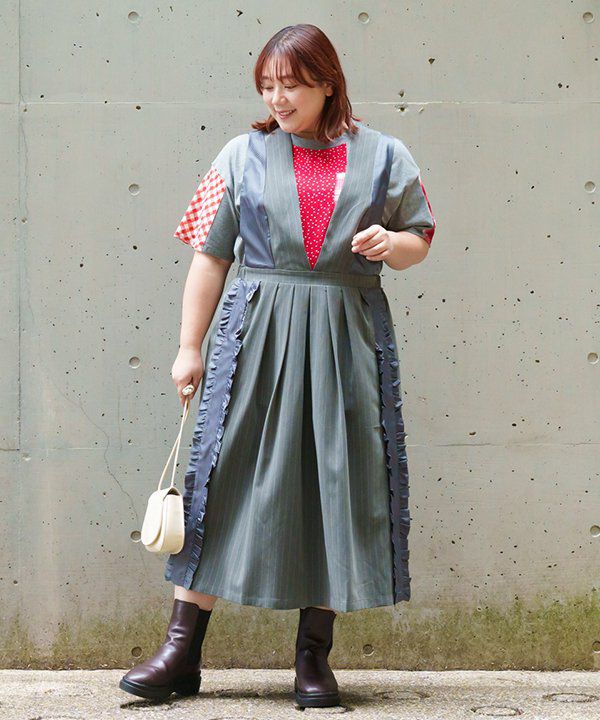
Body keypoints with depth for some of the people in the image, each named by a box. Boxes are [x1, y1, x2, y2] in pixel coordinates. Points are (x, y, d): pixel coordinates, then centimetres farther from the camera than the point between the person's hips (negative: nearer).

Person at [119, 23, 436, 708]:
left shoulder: (383, 156, 8)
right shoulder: (243, 155, 7)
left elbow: (419, 240, 16)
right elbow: (210, 255, 8)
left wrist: (392, 242, -8)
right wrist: (190, 347, 5)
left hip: (348, 336, 1)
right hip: (257, 330, -1)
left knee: (339, 480, 0)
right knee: (226, 472, -3)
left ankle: (314, 655, 11)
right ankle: (182, 651, 2)